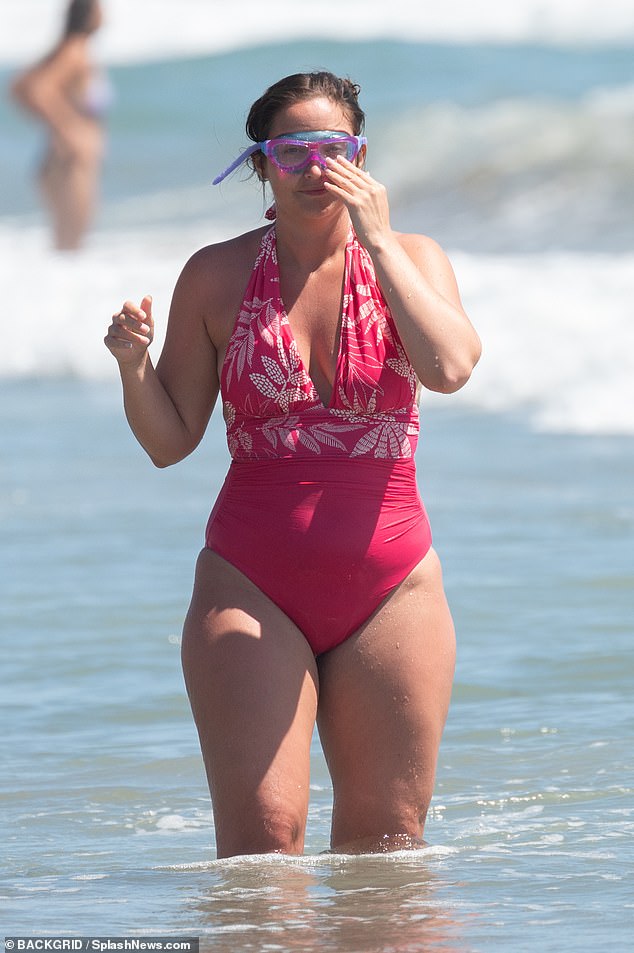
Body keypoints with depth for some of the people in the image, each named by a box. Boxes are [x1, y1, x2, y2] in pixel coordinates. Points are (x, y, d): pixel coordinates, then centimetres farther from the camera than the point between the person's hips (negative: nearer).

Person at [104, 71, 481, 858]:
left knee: (386, 839, 6)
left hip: (387, 585, 1)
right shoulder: (216, 277, 4)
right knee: (260, 837, -10)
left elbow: (450, 367, -17)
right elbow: (170, 440, 6)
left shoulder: (411, 261, 4)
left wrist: (375, 239, -15)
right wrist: (134, 365, -13)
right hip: (253, 583, -1)